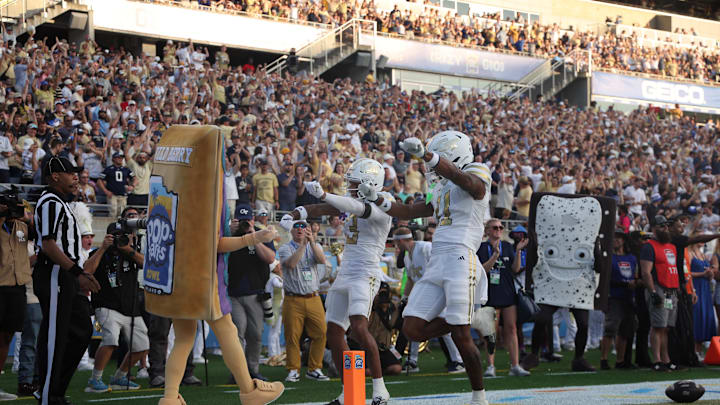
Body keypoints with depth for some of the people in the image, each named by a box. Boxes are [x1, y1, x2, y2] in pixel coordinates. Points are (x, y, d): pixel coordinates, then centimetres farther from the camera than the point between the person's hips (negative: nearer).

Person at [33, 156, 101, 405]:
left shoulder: (59, 203, 22)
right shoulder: (51, 203, -12)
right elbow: (48, 245, -21)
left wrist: (80, 274, 22)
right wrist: (78, 273, -25)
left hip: (67, 276, 11)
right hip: (54, 275, -11)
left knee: (82, 332, 11)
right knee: (54, 337, -7)